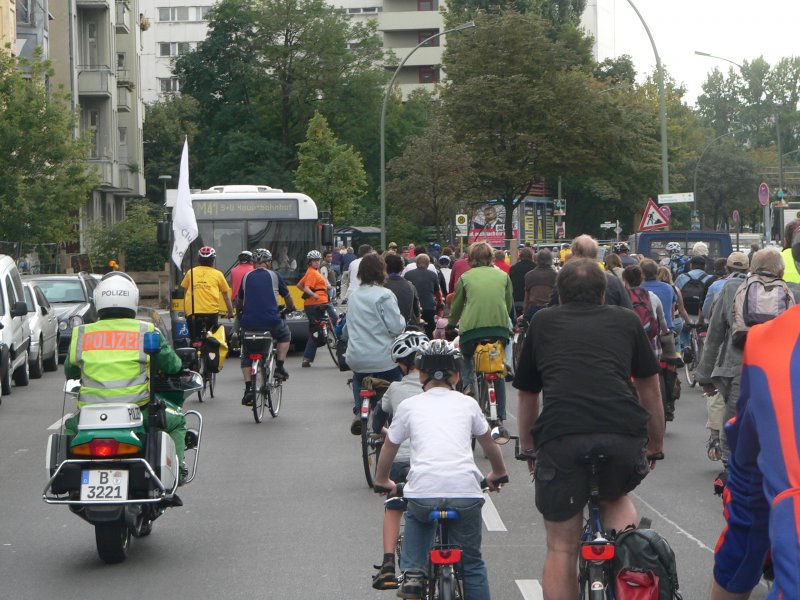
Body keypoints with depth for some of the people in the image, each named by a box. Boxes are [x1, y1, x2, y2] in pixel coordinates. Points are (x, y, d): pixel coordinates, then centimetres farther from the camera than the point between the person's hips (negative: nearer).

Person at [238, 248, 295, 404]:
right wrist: (290, 308, 41)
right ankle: (279, 367, 18)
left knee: (246, 355, 21)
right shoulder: (274, 276, 6)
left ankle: (248, 389, 7)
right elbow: (287, 298, 20)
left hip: (249, 323, 2)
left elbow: (239, 301, 22)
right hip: (271, 322, -2)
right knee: (285, 334, 32)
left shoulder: (246, 277, 11)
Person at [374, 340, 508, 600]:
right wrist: (497, 474, 53)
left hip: (423, 493, 0)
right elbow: (489, 444, 34)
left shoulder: (409, 406, 16)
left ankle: (412, 572, 18)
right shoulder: (467, 404, 19)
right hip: (466, 493, 0)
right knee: (472, 563, 17)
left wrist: (382, 480, 47)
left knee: (416, 515, 35)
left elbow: (389, 447, 29)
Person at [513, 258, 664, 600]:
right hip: (624, 435, 1)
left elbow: (526, 396, 34)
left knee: (561, 547, 11)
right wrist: (656, 445, 48)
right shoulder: (626, 320, 25)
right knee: (616, 496, 33)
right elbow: (650, 388, 34)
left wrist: (528, 451, 48)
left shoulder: (542, 323, 26)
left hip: (560, 435, -1)